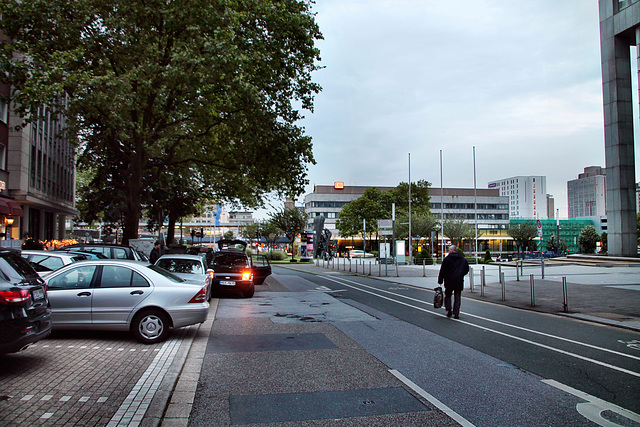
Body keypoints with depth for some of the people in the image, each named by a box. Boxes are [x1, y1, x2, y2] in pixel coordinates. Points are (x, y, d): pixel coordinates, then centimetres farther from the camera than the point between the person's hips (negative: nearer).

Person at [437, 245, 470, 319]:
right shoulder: (463, 259, 7)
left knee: (448, 296, 14)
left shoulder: (447, 259, -4)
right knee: (457, 298, 6)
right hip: (459, 282, 3)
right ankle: (456, 313, 3)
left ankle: (449, 310, 1)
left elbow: (442, 270, -4)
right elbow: (467, 269, 14)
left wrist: (440, 280, 2)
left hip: (449, 281, -2)